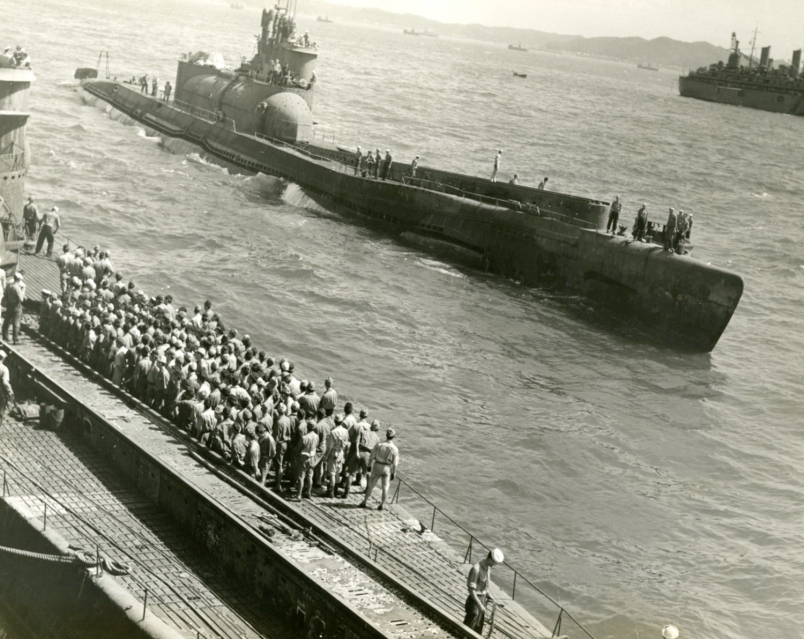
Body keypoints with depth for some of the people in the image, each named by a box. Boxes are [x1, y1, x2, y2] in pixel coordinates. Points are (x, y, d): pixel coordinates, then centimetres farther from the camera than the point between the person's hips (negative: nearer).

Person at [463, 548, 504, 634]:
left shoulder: (488, 568, 1)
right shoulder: (476, 569, -26)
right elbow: (471, 589, -25)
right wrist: (479, 605, -25)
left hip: (483, 600, 8)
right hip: (474, 601, -8)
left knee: (479, 628, 18)